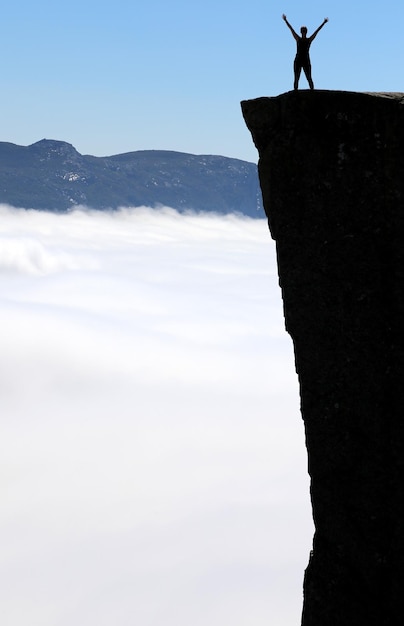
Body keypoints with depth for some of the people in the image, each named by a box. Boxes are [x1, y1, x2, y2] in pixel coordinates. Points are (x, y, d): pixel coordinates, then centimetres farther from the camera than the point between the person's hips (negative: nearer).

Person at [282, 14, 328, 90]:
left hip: (306, 61, -1)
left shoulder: (309, 40, 6)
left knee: (309, 78, -6)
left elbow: (317, 31, 7)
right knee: (296, 79, -1)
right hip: (298, 61, 1)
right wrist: (285, 20, 8)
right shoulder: (298, 39, 8)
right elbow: (291, 29, 8)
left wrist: (324, 23, 7)